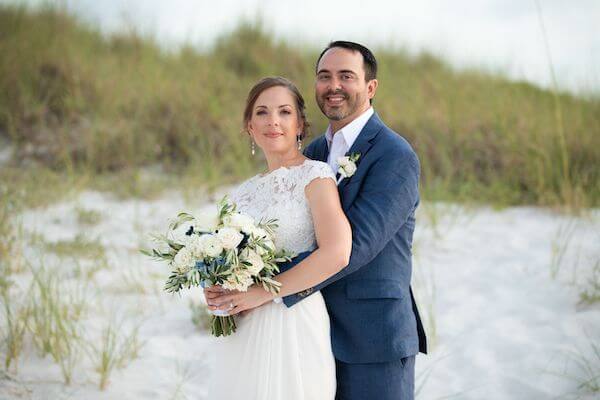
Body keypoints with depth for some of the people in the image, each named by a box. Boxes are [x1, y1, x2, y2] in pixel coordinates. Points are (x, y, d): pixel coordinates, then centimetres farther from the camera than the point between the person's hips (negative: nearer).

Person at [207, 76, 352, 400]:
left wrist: (263, 292, -17)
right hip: (242, 333, 6)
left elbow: (336, 254, -20)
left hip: (292, 326, -6)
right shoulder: (244, 192, 12)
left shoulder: (315, 176, -7)